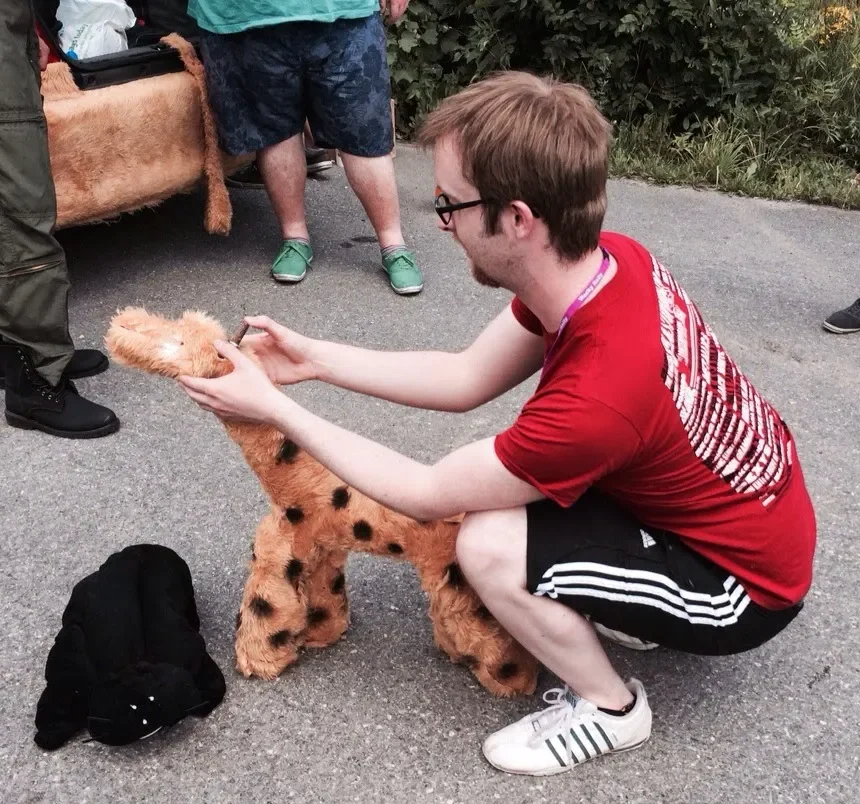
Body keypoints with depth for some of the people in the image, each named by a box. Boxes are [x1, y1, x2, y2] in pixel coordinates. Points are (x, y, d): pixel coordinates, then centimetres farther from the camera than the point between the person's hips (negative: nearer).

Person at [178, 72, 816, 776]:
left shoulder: (596, 399, -39)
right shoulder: (607, 259, -15)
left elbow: (428, 494, -23)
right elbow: (468, 377, -2)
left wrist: (274, 409, -17)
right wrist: (314, 358, -5)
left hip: (747, 585, -8)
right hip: (756, 495, 8)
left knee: (489, 546, -23)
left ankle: (611, 709, 3)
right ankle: (632, 605, 20)